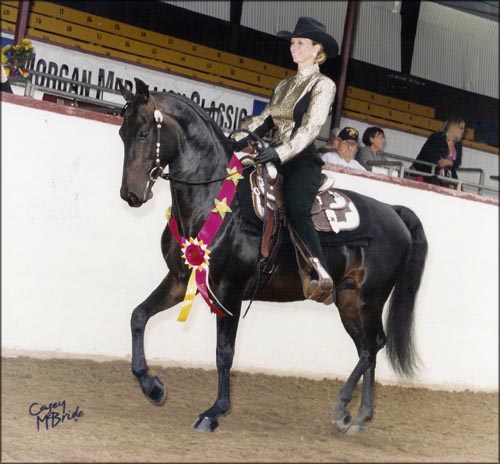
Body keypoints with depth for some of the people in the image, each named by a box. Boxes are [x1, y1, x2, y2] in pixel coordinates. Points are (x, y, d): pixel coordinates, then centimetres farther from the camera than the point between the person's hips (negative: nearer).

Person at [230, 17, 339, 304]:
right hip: (276, 158, 8)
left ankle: (319, 275, -31)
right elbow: (265, 119, 16)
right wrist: (240, 139, -1)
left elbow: (310, 129, -13)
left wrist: (280, 152, -25)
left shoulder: (323, 85, -1)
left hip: (303, 159, -8)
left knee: (295, 209, -31)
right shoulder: (284, 86, 21)